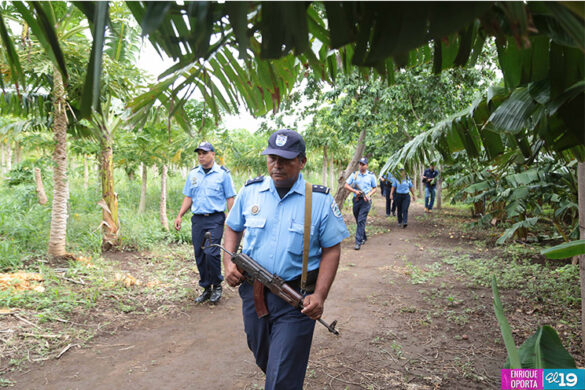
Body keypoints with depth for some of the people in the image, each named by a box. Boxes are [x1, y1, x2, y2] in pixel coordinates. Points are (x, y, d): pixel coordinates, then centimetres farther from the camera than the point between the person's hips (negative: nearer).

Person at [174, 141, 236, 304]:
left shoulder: (223, 173, 0)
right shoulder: (193, 174, 13)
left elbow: (230, 198, 0)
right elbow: (188, 197, 16)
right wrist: (180, 216, 5)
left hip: (215, 219, -5)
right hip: (197, 219, 5)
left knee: (211, 253, -15)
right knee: (199, 255, 6)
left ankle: (217, 286, 6)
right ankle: (206, 289, 19)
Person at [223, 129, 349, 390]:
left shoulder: (321, 200, -9)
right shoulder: (250, 191, 0)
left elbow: (331, 250, -6)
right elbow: (233, 228, 13)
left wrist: (320, 296, -16)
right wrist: (229, 263, -3)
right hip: (253, 291, 4)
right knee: (263, 359, 25)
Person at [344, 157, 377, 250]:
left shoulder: (371, 175, 4)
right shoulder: (354, 174, 7)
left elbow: (375, 188, 10)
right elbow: (346, 185, 3)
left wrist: (368, 195, -9)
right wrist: (355, 191, -13)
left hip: (366, 200, -3)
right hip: (356, 200, 3)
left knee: (361, 221, -12)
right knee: (358, 221, 13)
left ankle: (358, 242, -12)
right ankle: (364, 237, 33)